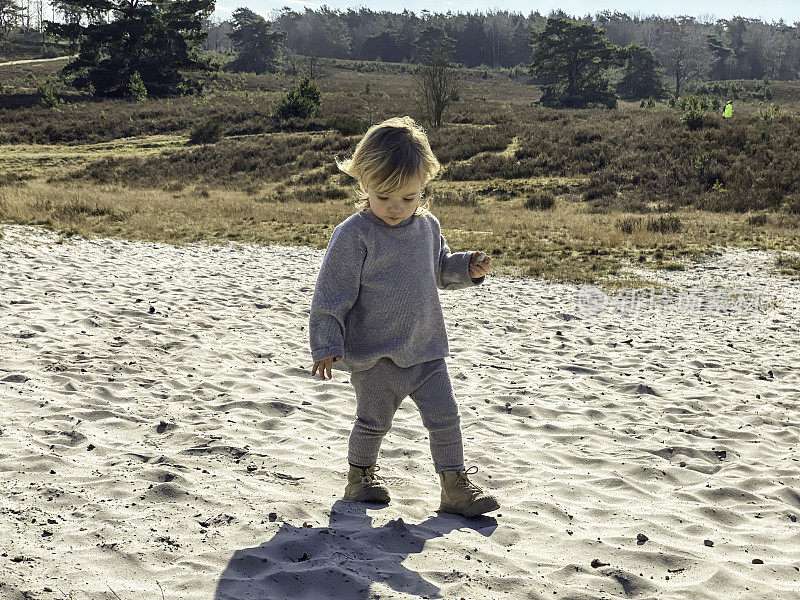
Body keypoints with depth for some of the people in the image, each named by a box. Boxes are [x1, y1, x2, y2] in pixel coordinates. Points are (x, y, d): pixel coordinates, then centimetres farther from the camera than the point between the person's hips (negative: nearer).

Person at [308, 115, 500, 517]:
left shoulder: (428, 226, 3)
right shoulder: (353, 236, -16)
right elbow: (331, 295, -13)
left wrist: (468, 268, 2)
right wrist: (326, 346, -14)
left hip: (425, 349, 5)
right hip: (374, 355, -5)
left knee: (445, 417, 4)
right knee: (374, 421, 9)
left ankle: (456, 487, 16)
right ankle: (361, 475, 33)